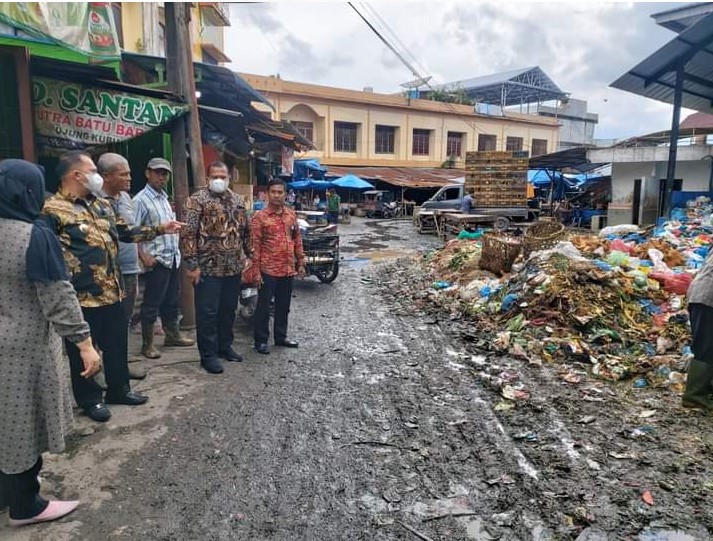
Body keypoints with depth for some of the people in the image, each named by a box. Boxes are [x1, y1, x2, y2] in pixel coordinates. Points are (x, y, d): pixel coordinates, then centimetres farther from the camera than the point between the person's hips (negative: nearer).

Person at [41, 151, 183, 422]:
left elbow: (125, 232, 17)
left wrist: (159, 229, 11)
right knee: (83, 350, 9)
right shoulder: (52, 210, -12)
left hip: (112, 291, 7)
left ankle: (119, 389, 34)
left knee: (117, 343, 17)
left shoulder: (102, 204, 12)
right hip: (82, 295, -7)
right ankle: (90, 399, 25)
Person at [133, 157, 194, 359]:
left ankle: (172, 335, 31)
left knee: (172, 301, 17)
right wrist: (143, 256, -21)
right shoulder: (141, 200, -10)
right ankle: (147, 345, 12)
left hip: (173, 258, 8)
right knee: (151, 304, 1)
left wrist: (177, 251, 15)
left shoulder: (165, 197, 14)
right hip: (156, 260, -8)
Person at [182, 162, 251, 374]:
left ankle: (225, 346, 30)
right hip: (208, 268, -5)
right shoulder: (197, 200, -8)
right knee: (207, 312, 2)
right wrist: (192, 265, -15)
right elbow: (188, 234, -12)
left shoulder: (237, 200, 10)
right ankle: (208, 355, 13)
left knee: (229, 309, 15)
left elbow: (245, 230, 17)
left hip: (234, 268, 6)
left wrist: (248, 255, 12)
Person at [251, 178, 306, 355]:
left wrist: (301, 263, 10)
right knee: (264, 306, 4)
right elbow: (255, 245, -10)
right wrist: (255, 269, -13)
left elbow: (297, 240, 12)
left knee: (283, 305, 15)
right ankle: (261, 340, 16)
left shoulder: (291, 214, 7)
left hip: (288, 269, 5)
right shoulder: (260, 217, -8)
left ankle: (281, 336, 30)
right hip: (268, 270, -5)